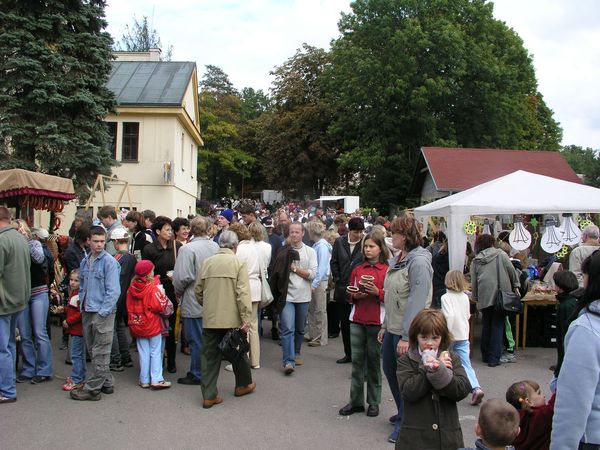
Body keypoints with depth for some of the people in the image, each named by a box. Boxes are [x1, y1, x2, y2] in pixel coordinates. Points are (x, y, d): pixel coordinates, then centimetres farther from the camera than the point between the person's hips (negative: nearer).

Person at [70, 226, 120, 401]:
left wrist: (103, 311, -16)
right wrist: (82, 304, 10)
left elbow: (113, 290, -13)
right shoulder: (85, 261, 9)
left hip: (103, 312, -7)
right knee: (92, 350, 15)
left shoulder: (109, 261, -11)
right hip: (87, 312, 8)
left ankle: (92, 388, 6)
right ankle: (106, 383, 26)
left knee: (100, 353, 0)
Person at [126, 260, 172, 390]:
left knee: (143, 353, 11)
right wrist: (163, 295, -6)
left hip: (137, 326, 5)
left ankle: (144, 380, 16)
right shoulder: (154, 287, -16)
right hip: (153, 325, -5)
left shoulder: (131, 288, 1)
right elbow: (159, 306, -19)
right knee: (156, 352, 5)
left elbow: (129, 307, 10)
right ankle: (156, 379, 4)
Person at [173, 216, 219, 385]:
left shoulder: (187, 249, -18)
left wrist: (178, 292, -2)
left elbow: (183, 277, -20)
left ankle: (196, 375, 14)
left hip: (194, 303, -6)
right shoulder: (216, 247, 0)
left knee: (196, 340, 4)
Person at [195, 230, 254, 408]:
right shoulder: (238, 263, -8)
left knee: (210, 356, 8)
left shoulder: (207, 262, 4)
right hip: (232, 318, -2)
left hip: (210, 318, 3)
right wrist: (246, 318, -14)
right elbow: (243, 293, -15)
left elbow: (198, 290, 8)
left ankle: (209, 395, 9)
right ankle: (243, 384, 34)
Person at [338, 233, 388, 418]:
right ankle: (356, 401, 14)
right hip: (357, 319, 4)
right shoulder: (357, 270, 11)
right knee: (357, 360, 6)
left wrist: (377, 292, -19)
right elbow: (349, 295, 15)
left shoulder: (387, 271, -2)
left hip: (376, 321, -3)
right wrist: (355, 295, -6)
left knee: (374, 361, 4)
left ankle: (373, 403, 15)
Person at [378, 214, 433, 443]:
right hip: (392, 328, 9)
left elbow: (417, 302, -24)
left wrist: (407, 336, -24)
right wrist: (385, 325, 16)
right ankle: (403, 413, 39)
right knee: (389, 369, 19)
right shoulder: (398, 259, 9)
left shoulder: (418, 262, -20)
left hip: (407, 331, -9)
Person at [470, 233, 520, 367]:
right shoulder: (501, 254, 3)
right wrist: (515, 286, 10)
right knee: (497, 325, 1)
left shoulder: (475, 261, 9)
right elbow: (511, 271, 0)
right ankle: (494, 358, 0)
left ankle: (485, 356, 22)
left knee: (486, 324, 15)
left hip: (484, 297, 2)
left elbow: (473, 282, 9)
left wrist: (475, 298, 15)